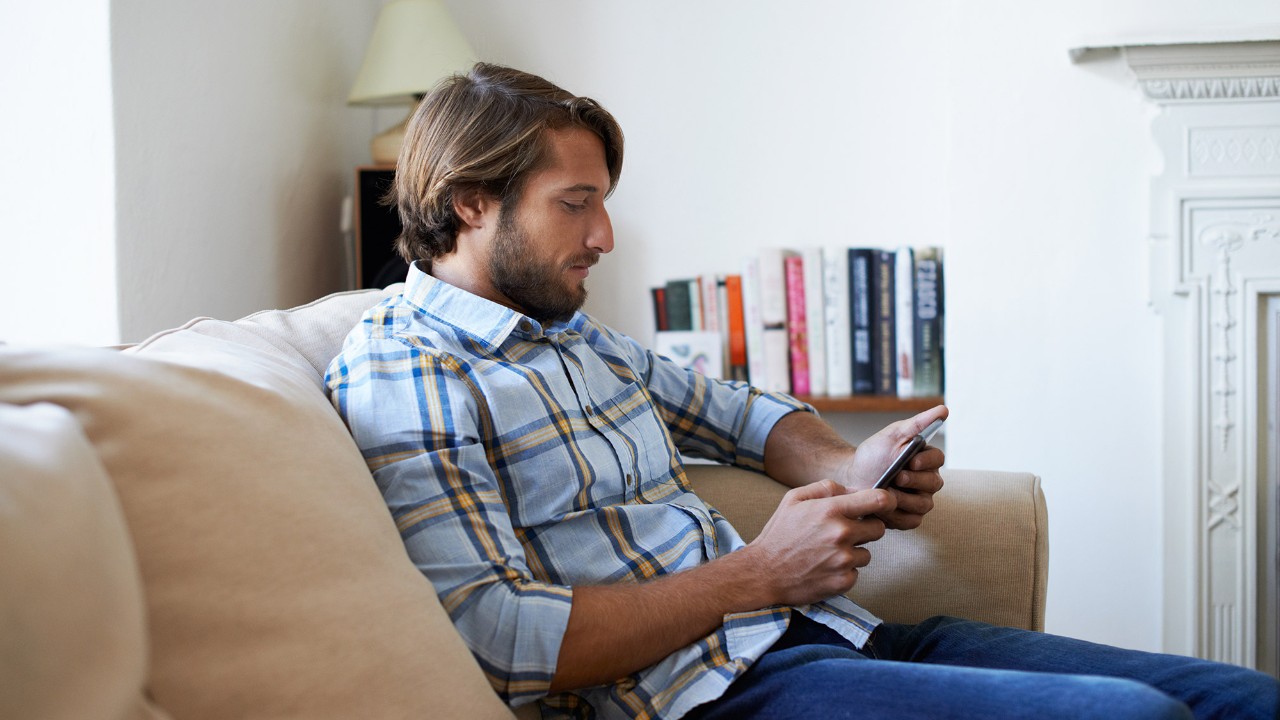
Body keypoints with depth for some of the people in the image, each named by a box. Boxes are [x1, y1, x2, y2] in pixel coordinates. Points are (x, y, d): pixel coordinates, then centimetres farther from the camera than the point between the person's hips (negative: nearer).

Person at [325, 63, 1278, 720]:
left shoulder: (574, 332, 20)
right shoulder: (396, 373, -8)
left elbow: (734, 411, 32)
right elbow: (499, 636, -18)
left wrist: (849, 469, 8)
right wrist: (758, 576, -13)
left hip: (825, 631, 9)